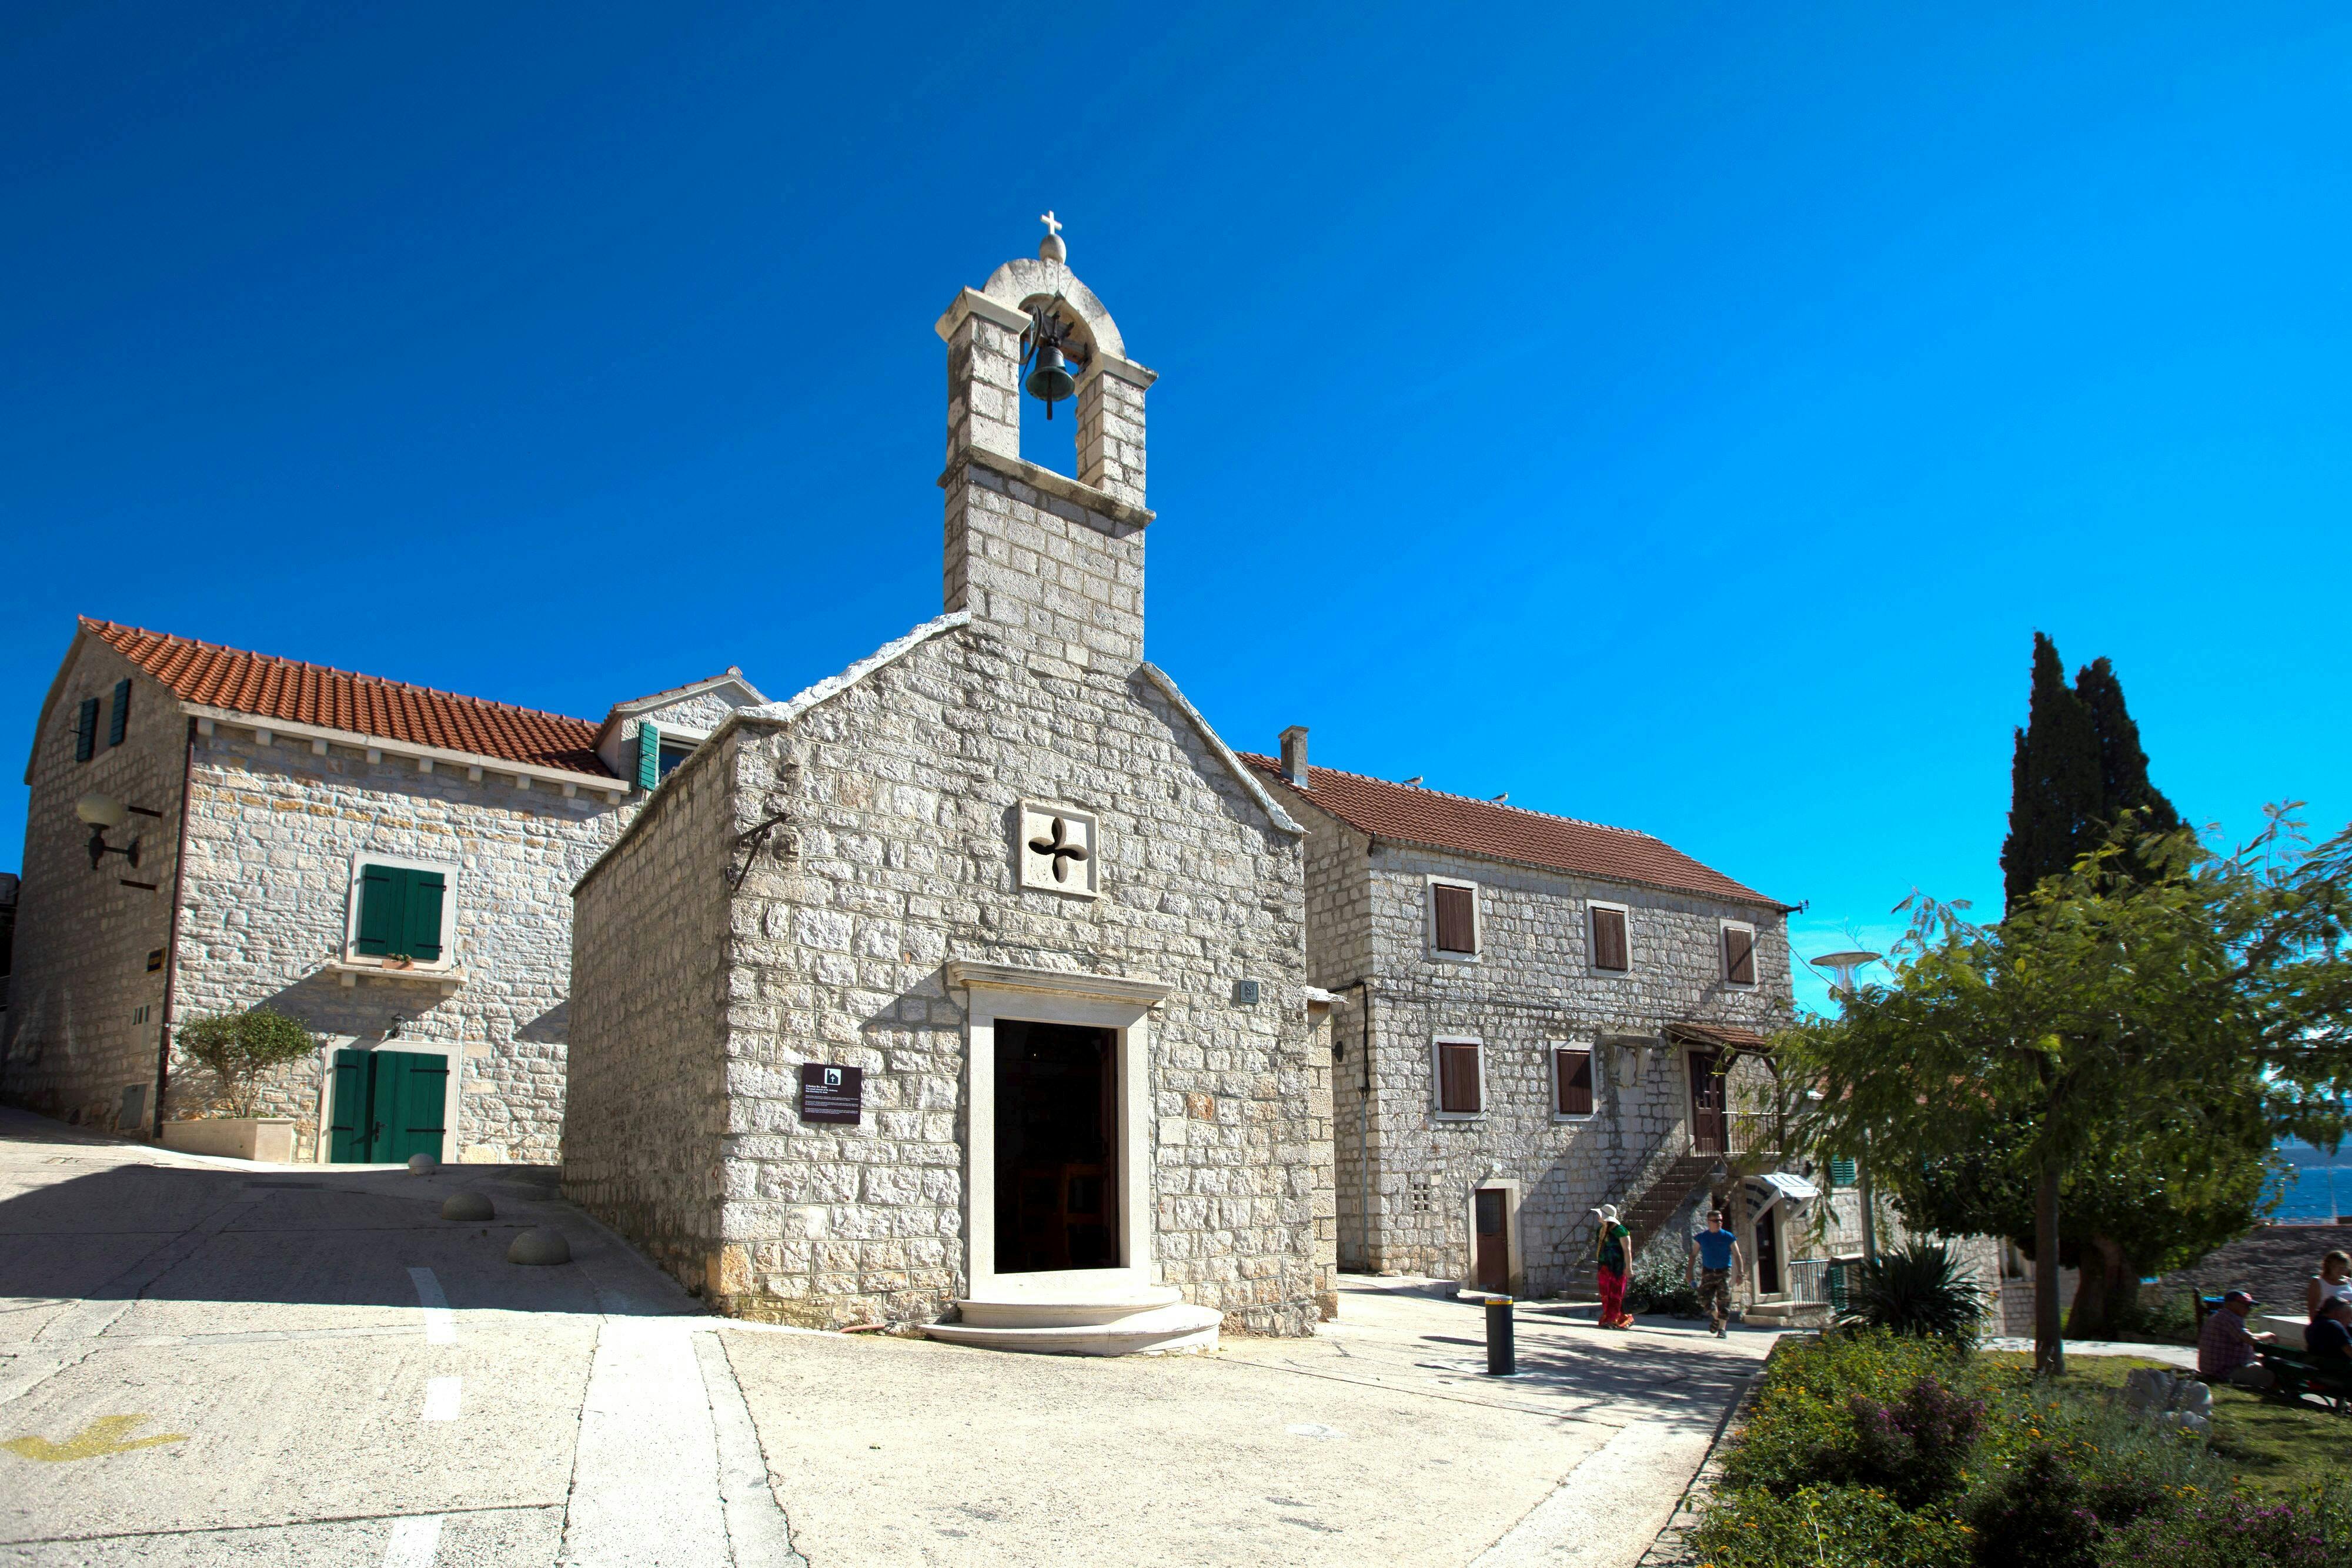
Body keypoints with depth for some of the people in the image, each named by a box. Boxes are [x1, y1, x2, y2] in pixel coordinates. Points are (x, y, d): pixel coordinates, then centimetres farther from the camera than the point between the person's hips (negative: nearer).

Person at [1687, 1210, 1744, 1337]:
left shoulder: (1728, 1237, -2)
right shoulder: (1701, 1237, 3)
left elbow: (1737, 1255, -2)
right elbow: (1693, 1255, 8)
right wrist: (1690, 1272, 2)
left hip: (1724, 1272, -2)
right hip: (1708, 1272, 2)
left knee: (1724, 1300, -6)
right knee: (1705, 1299, -3)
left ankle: (1722, 1328, 4)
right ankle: (1716, 1317, 27)